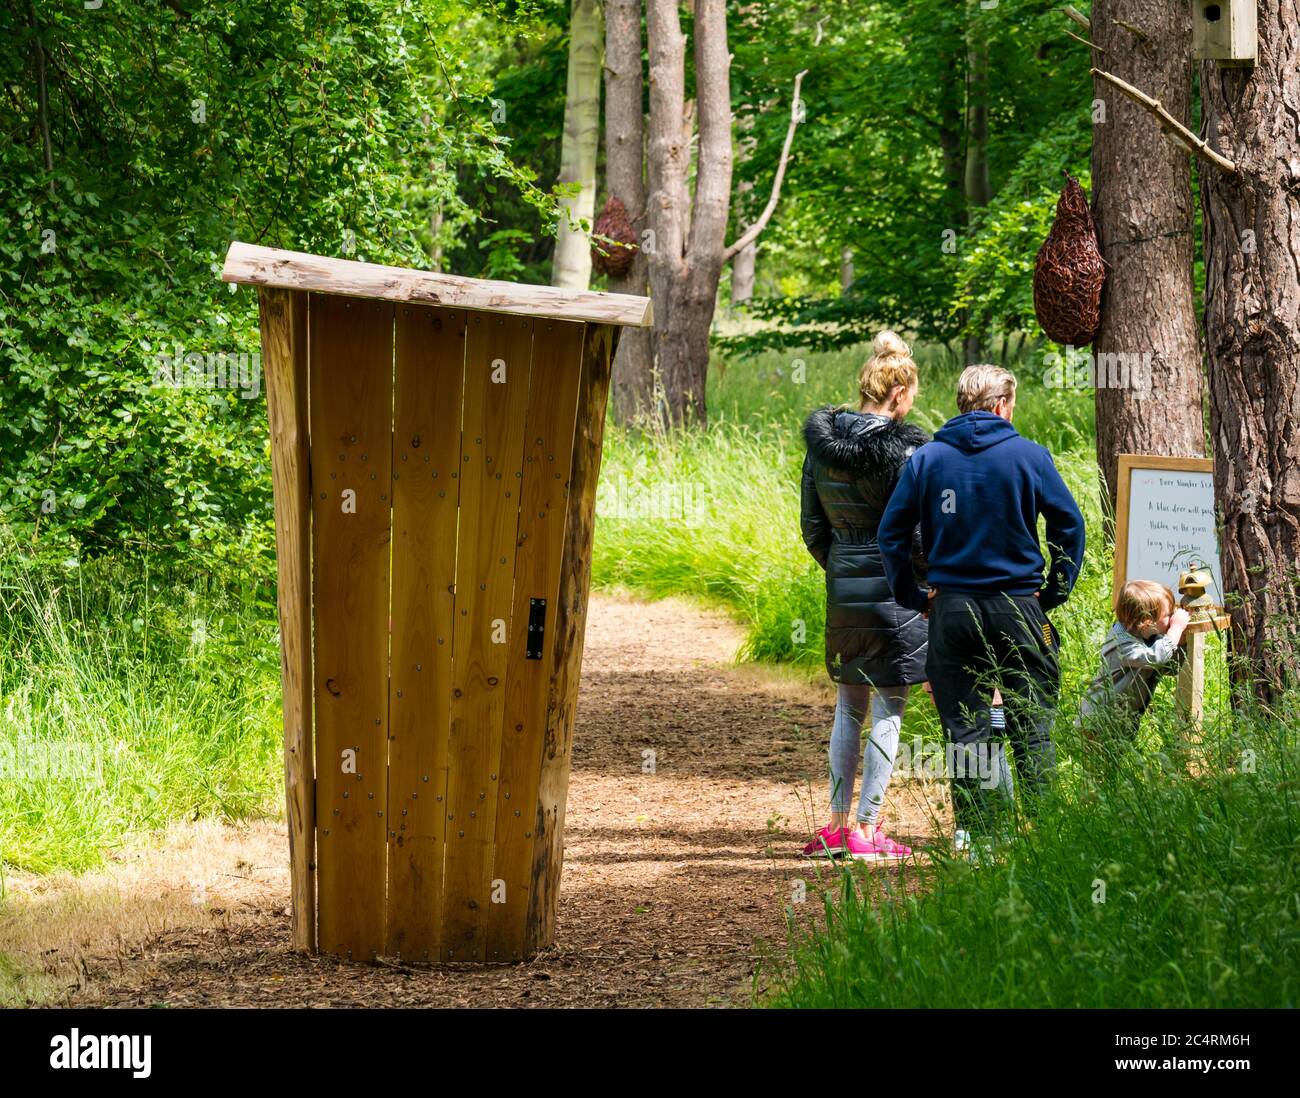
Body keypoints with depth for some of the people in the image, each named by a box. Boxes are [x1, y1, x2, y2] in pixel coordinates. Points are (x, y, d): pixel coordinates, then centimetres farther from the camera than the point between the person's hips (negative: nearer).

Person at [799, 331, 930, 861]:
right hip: (895, 591, -5)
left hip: (843, 592, 6)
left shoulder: (822, 445, 3)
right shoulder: (904, 450, -14)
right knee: (888, 711, 3)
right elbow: (918, 532, -12)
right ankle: (866, 830, 3)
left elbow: (813, 529, 9)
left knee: (849, 707, 18)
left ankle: (836, 823, 18)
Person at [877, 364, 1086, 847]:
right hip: (1016, 607, -2)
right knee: (1031, 727, 6)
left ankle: (974, 834, 5)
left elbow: (890, 532, 1)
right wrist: (1057, 589, 8)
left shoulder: (926, 458, 2)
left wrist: (912, 594, 8)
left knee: (964, 730, 7)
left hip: (950, 609, 2)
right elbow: (1069, 523, -1)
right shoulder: (1028, 455, -3)